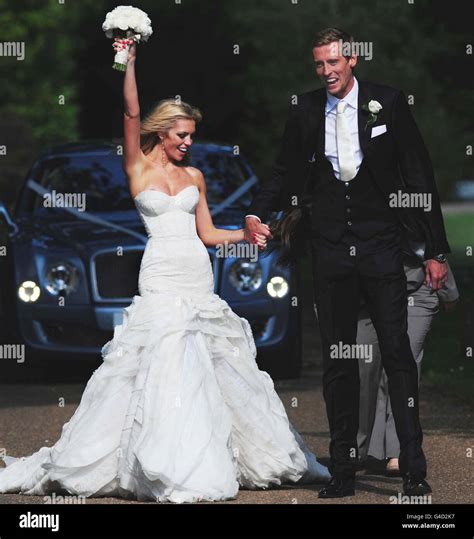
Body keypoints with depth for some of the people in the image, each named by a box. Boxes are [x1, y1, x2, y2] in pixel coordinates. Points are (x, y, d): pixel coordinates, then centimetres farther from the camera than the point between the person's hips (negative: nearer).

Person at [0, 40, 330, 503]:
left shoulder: (194, 177, 14)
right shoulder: (138, 168, 4)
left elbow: (207, 233, 14)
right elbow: (132, 114, -8)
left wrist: (246, 234, 1)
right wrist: (129, 61, -14)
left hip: (199, 278, 4)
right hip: (161, 277, -4)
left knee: (219, 365, 5)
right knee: (165, 364, -12)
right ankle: (169, 467, -10)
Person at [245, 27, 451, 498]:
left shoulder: (388, 104, -2)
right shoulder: (304, 110, 5)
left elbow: (419, 175, -1)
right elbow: (285, 172, 13)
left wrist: (435, 250, -3)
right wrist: (256, 213, -7)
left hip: (381, 245, -3)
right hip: (330, 249, 3)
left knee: (397, 353, -5)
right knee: (337, 361, 7)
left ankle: (413, 471, -3)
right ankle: (342, 471, 12)